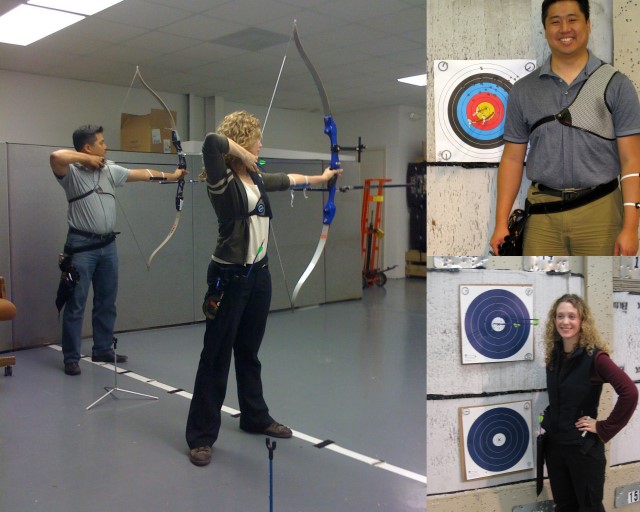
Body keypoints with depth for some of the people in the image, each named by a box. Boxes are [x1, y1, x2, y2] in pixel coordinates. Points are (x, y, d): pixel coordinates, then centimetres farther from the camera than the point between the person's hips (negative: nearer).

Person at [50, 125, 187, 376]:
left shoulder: (110, 170, 9)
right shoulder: (71, 173, -9)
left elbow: (142, 174, 15)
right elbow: (56, 157, -30)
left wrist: (172, 176, 20)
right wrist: (86, 159, -16)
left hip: (108, 244, 6)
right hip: (82, 245, -6)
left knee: (106, 301, 13)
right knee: (76, 303, -1)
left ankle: (103, 350, 26)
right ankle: (71, 357, 8)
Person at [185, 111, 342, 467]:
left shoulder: (257, 179, 10)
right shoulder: (223, 181, -13)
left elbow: (287, 180, 29)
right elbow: (212, 142, -32)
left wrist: (320, 177, 42)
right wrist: (242, 154, -16)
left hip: (259, 274, 8)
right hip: (229, 277, -8)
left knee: (249, 352, 20)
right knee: (217, 356, 1)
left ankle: (256, 417, 35)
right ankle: (201, 436, 13)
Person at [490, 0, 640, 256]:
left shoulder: (616, 85, 2)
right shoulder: (523, 90, 7)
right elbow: (512, 159, 7)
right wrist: (501, 223, 1)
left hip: (600, 214, -1)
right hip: (542, 217, 1)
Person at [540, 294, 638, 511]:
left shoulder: (594, 356, -17)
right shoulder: (554, 355, 2)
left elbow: (629, 393, -27)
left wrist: (604, 429, -19)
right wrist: (550, 420, 5)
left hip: (584, 447, -5)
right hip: (554, 444, 6)